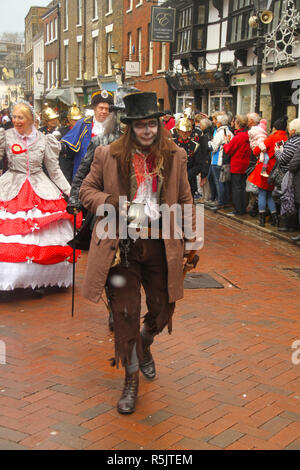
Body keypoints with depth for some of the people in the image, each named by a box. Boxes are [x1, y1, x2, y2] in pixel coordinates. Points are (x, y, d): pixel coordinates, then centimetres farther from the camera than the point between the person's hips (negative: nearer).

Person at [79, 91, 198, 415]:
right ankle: (131, 379, 19)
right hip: (121, 245, -2)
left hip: (161, 244, 2)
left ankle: (144, 346, 46)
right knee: (125, 312, 2)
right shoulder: (107, 156, -2)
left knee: (163, 308, 11)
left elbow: (185, 201, 11)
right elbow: (86, 191, 5)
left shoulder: (175, 157, 4)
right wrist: (114, 203, -14)